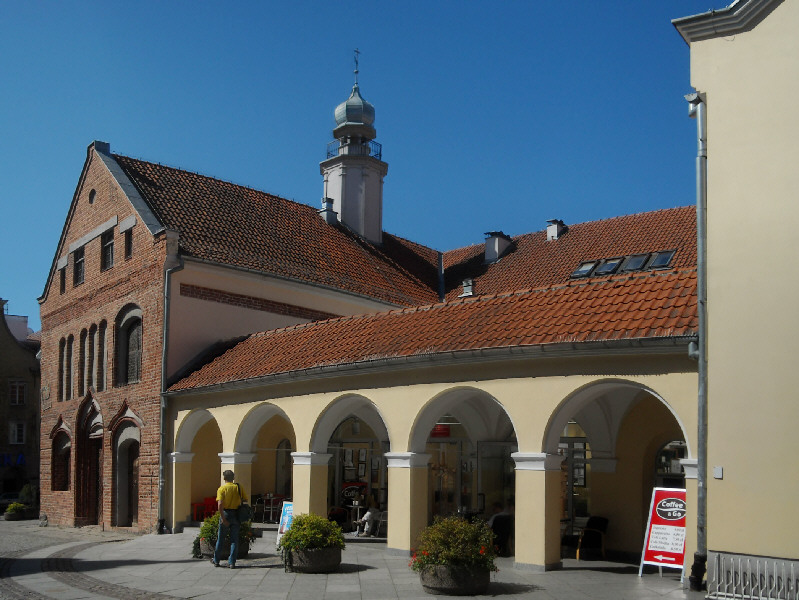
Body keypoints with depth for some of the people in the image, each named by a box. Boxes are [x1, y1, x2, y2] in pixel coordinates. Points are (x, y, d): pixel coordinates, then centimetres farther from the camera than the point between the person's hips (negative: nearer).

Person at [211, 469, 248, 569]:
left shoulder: (222, 488, -6)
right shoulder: (239, 487, 2)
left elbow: (220, 505, -16)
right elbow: (245, 500, 2)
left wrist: (223, 519, -15)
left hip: (225, 513, -2)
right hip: (236, 515, 2)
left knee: (220, 538, 13)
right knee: (234, 540, 6)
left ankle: (216, 560, 24)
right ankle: (232, 562, 4)